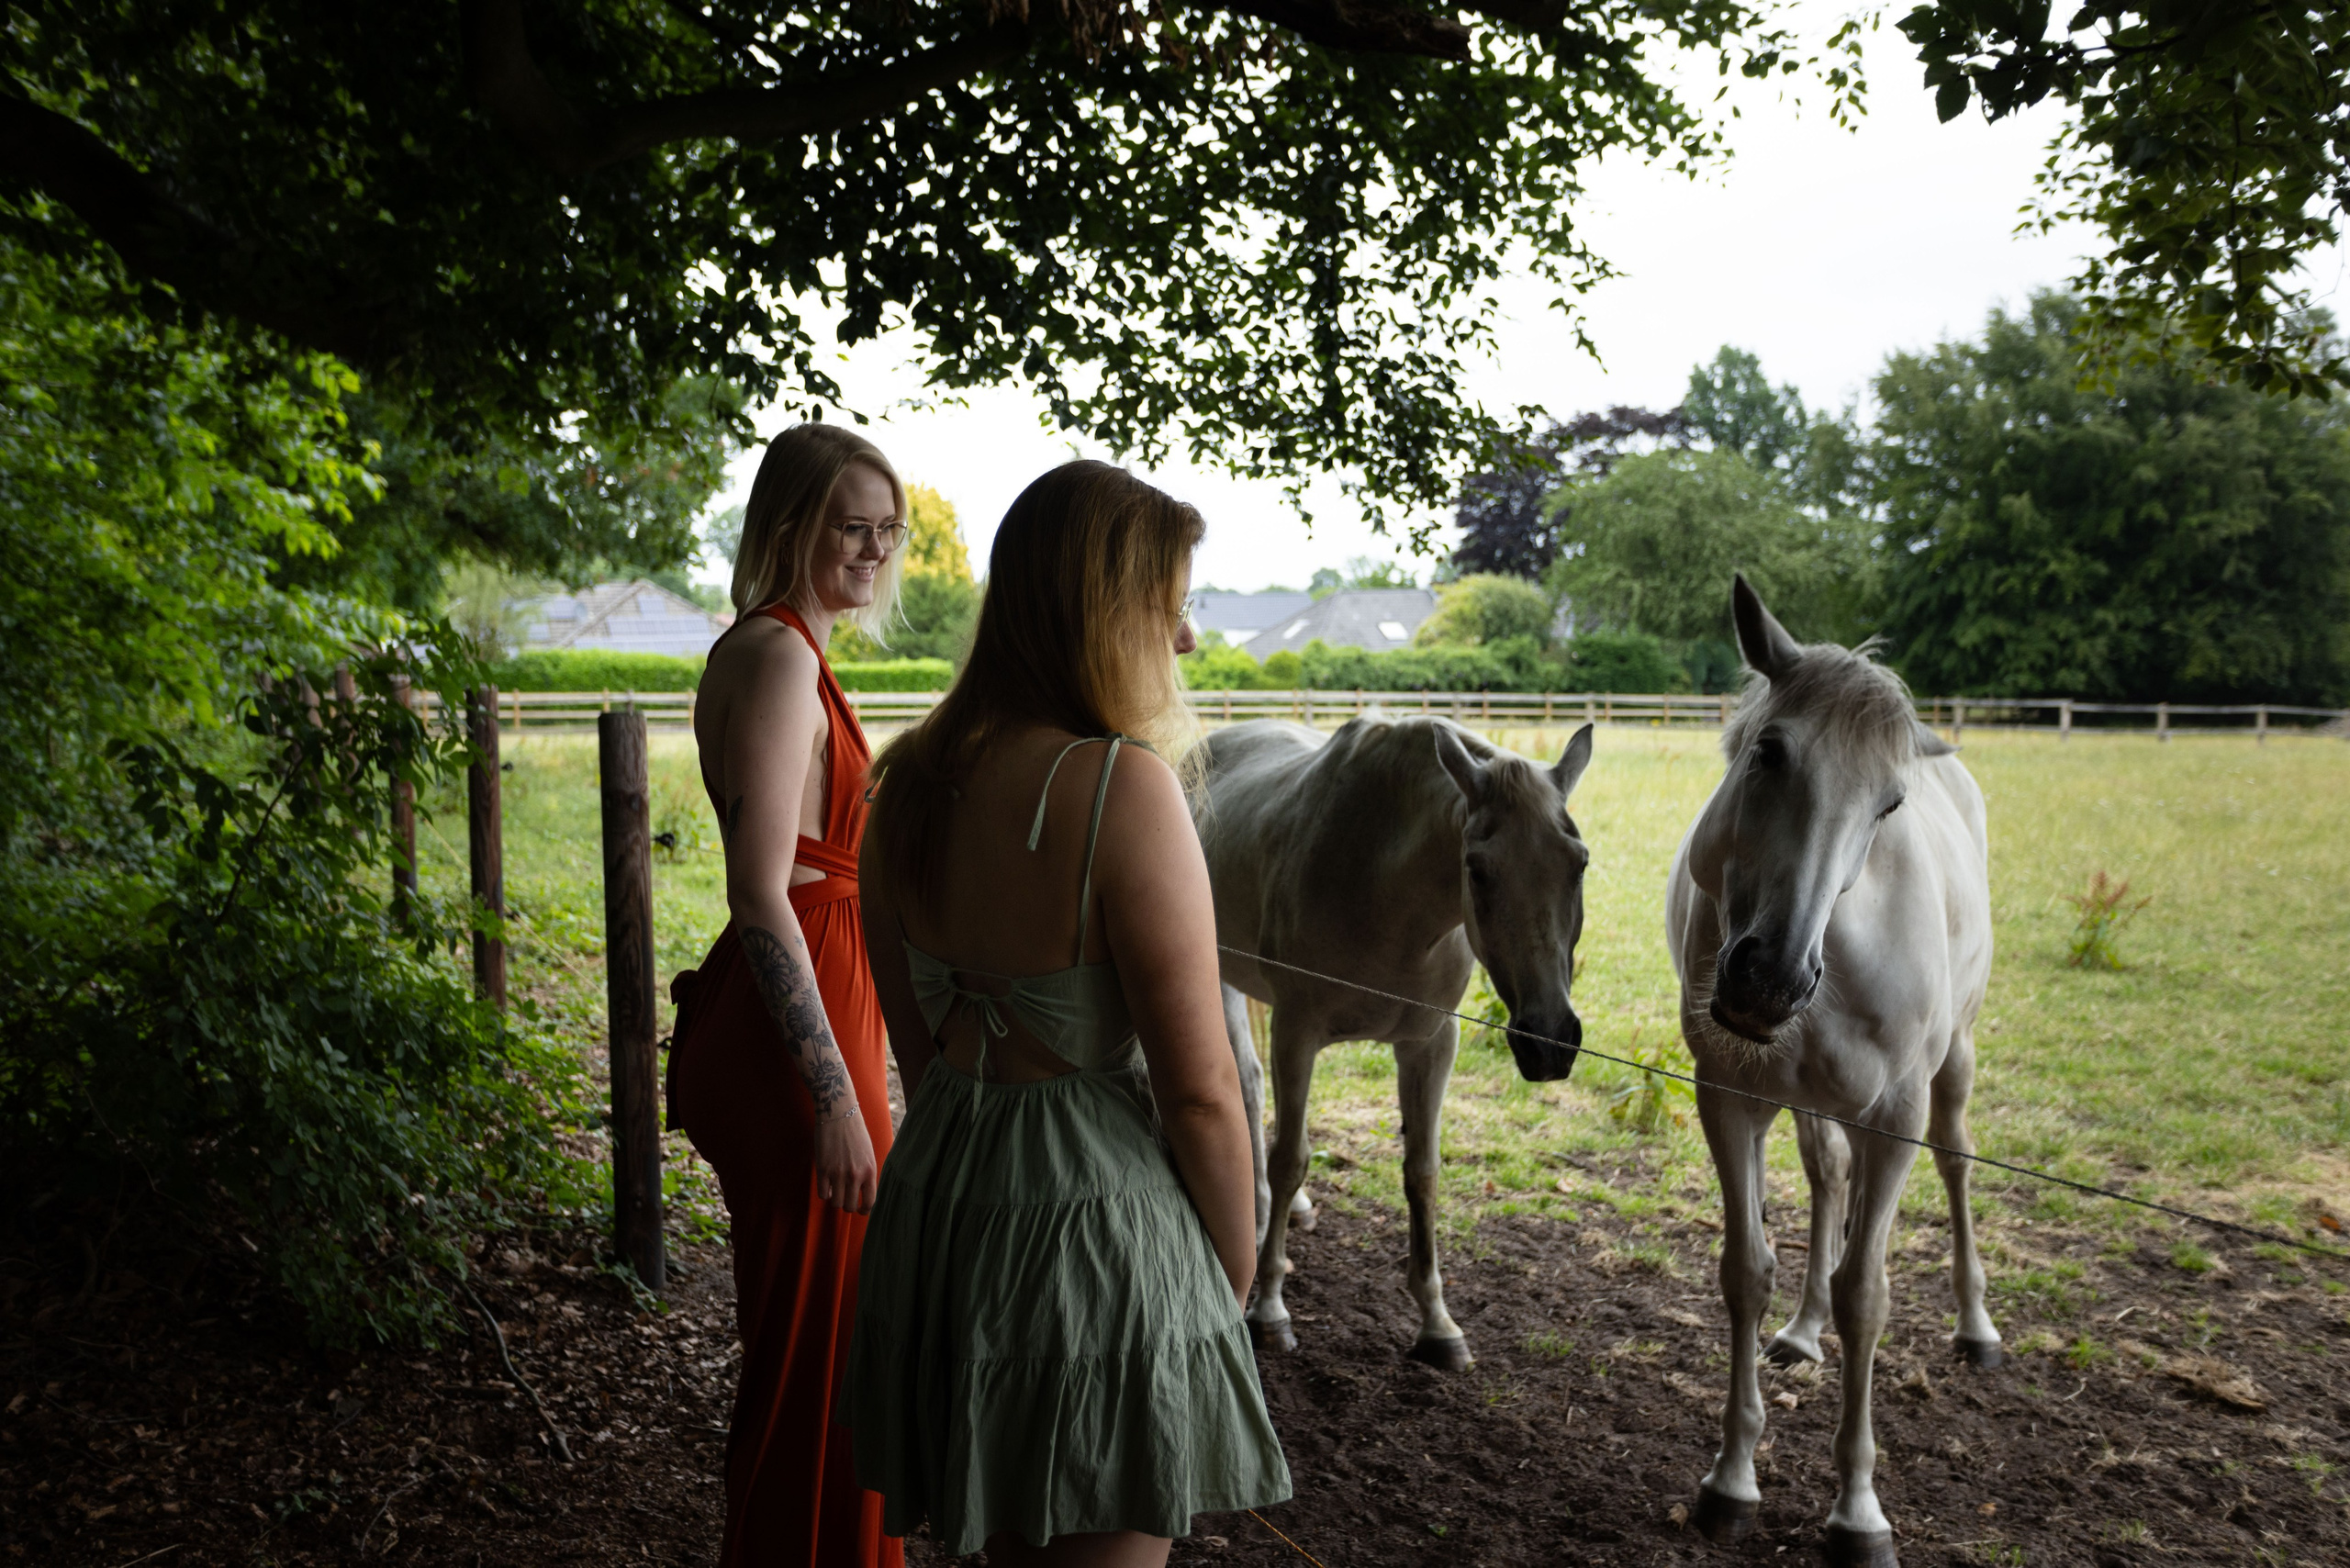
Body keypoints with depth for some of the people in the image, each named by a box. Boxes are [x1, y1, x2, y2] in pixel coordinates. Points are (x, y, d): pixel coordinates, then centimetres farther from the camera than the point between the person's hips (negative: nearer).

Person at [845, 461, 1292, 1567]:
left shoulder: (908, 781, 1)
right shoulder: (1122, 784, -21)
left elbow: (915, 1040, 9)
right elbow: (1199, 1090, -18)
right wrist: (1234, 1268, -3)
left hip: (938, 1192, 7)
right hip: (1094, 1214, -7)